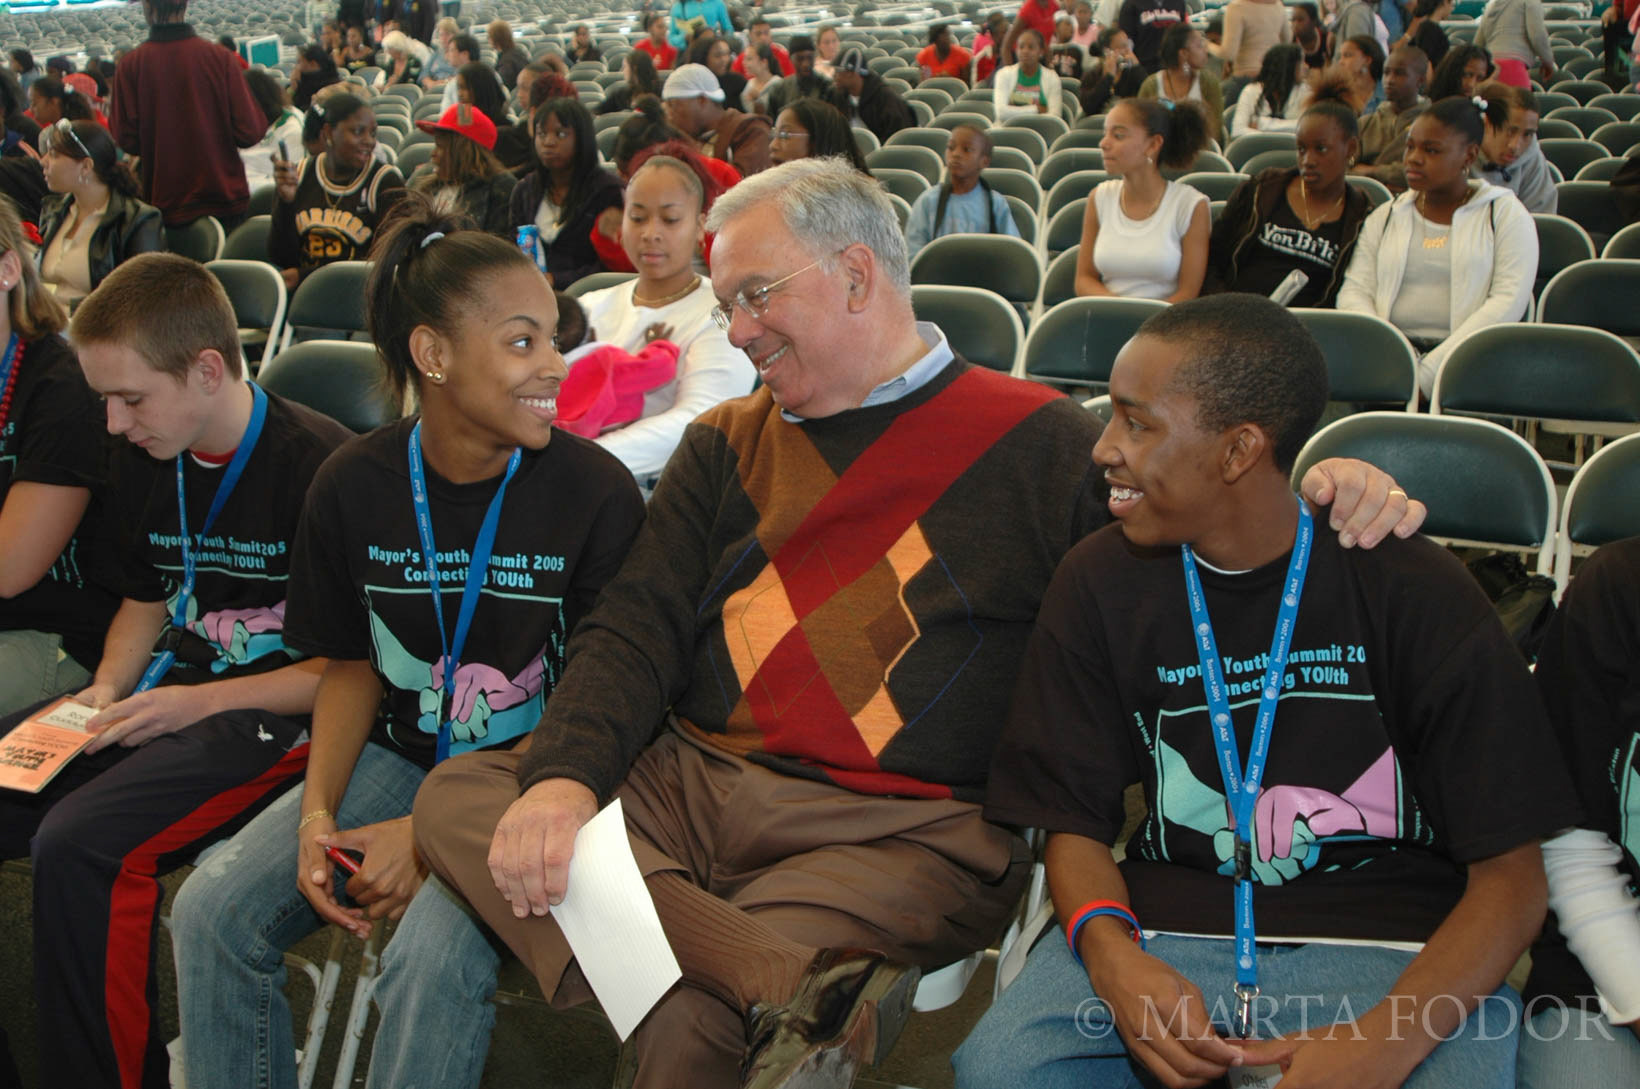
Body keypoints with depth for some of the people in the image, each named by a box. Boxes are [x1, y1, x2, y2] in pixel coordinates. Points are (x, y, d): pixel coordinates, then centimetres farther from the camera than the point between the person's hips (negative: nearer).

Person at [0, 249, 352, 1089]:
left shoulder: (320, 466, -15)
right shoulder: (143, 460, 8)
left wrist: (200, 703, -16)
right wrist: (108, 690, 4)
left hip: (279, 712, -8)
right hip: (167, 696, 8)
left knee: (79, 843, -28)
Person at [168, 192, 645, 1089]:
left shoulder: (594, 493, -15)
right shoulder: (353, 488, -4)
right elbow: (352, 666, 9)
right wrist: (318, 814, -7)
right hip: (399, 754, 4)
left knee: (434, 955, -29)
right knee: (209, 912, -11)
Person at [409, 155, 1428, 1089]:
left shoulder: (1038, 442, 6)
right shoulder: (727, 446, 18)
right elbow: (635, 634, 9)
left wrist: (1317, 493, -17)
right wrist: (564, 775, -10)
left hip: (904, 828, -6)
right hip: (690, 781, 7)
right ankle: (808, 989, -34)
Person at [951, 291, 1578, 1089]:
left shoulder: (1417, 593, -6)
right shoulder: (1100, 583, 2)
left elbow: (1509, 872, -7)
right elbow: (1076, 822, 5)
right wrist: (1111, 955, -18)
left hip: (1386, 941, -1)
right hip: (1169, 926, 2)